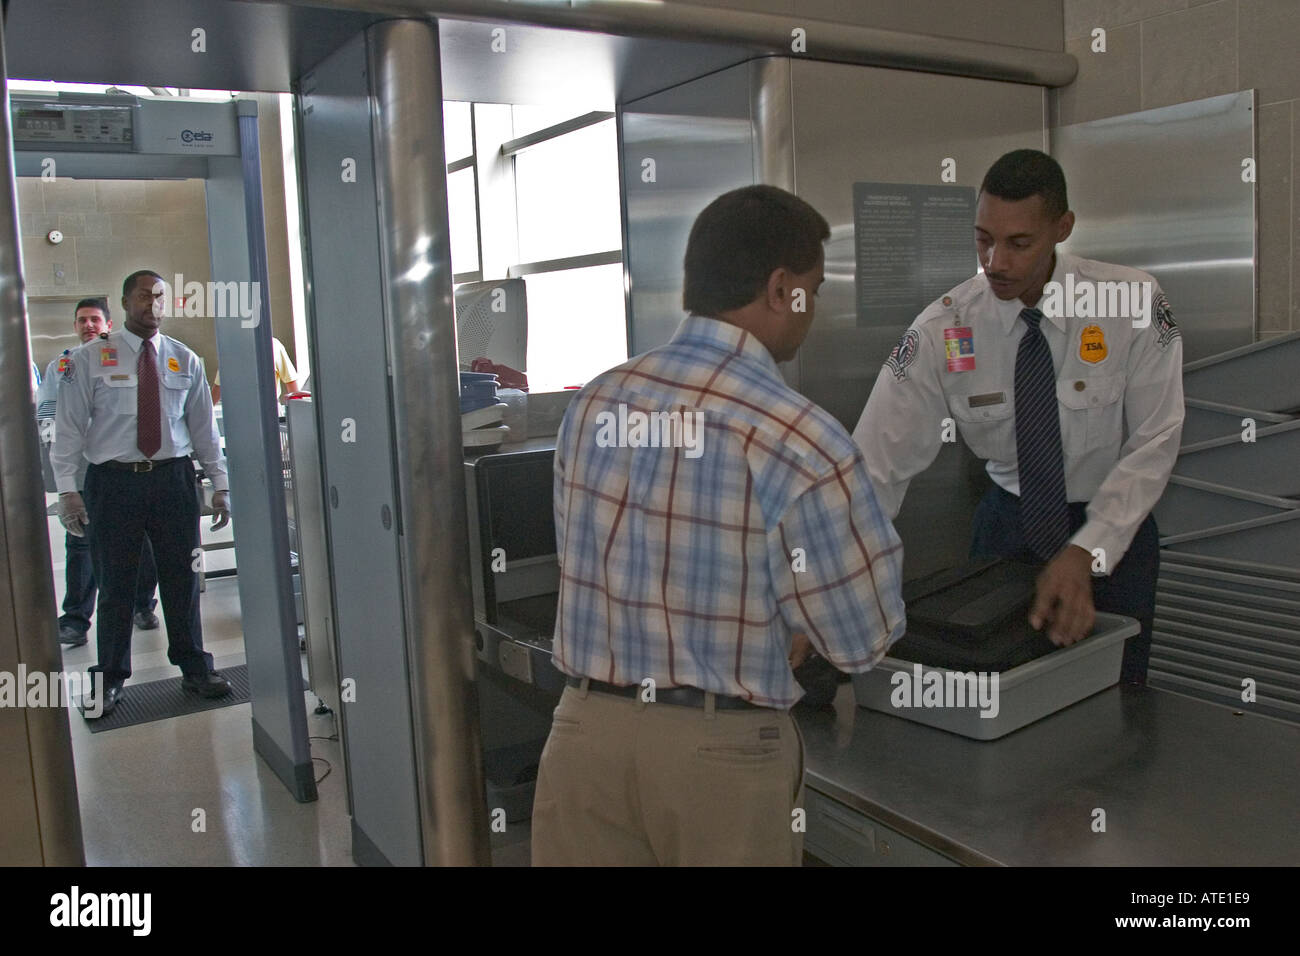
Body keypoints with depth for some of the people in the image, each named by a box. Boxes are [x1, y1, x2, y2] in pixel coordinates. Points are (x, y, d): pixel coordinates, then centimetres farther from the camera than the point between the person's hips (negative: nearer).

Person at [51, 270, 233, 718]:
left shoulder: (185, 360, 9)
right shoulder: (89, 358, 1)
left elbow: (204, 426, 10)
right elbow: (69, 427, -1)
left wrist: (220, 484, 6)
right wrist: (67, 489, -9)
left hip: (173, 479, 2)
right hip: (113, 481, -2)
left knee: (183, 577, 8)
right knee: (115, 583, 5)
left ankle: (194, 668, 22)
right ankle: (110, 679, 19)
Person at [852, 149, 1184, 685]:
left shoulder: (1132, 303, -18)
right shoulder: (941, 330, -17)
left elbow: (1154, 443, -16)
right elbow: (877, 465, -20)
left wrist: (1085, 555, -28)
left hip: (1113, 521, 0)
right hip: (1007, 521, 1)